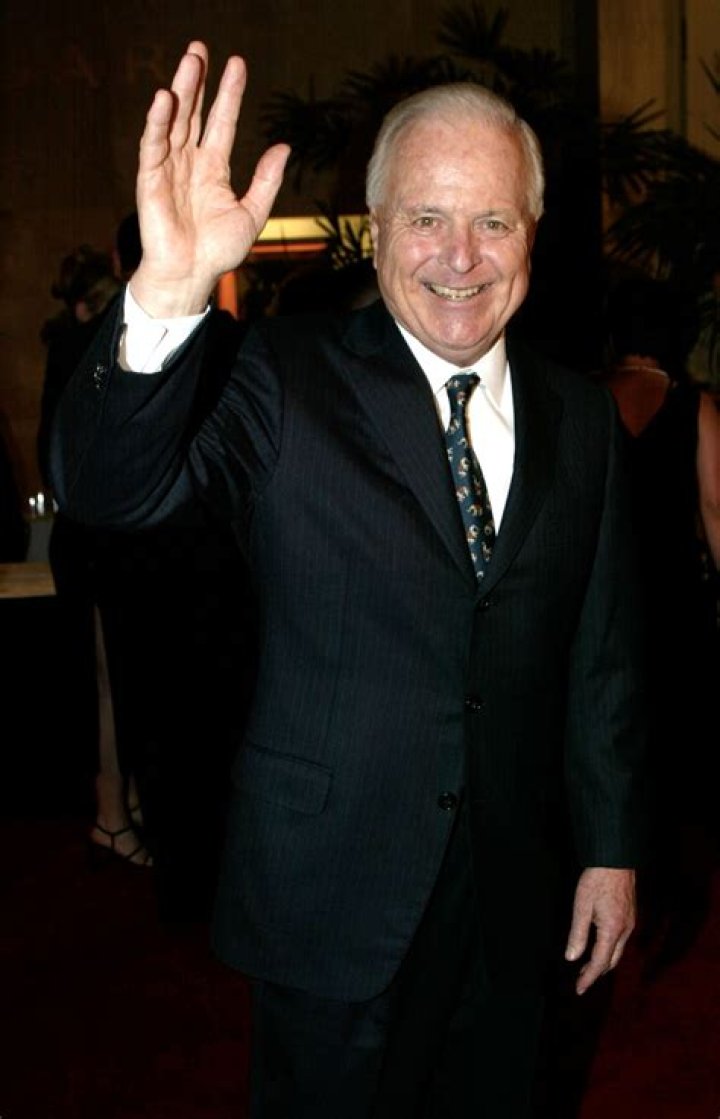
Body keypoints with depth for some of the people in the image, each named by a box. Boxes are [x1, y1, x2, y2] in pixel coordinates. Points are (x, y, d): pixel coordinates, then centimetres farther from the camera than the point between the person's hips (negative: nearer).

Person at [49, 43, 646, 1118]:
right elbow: (108, 488, -24)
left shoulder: (579, 416, 2)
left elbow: (602, 654, 5)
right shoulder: (289, 381, -10)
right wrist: (167, 300, -40)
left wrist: (612, 849, 7)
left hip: (511, 902, 4)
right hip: (333, 898, -3)